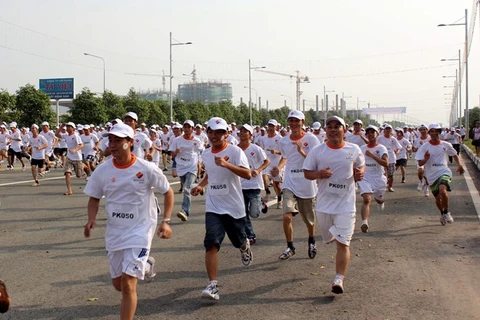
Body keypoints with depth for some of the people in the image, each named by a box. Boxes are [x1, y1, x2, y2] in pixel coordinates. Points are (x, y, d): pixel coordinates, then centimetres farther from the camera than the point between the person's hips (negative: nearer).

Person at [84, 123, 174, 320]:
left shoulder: (147, 169, -14)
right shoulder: (102, 171, -5)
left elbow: (167, 192, -2)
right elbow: (94, 198, 9)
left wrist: (165, 221, -12)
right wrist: (91, 220, -10)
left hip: (139, 230, -5)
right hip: (114, 232, 5)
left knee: (128, 284, -14)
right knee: (118, 284, 16)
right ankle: (145, 265, 48)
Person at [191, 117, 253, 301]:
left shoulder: (234, 151, -12)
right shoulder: (205, 154, 7)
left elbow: (247, 174, -23)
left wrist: (226, 164, -34)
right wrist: (201, 185, 8)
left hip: (234, 207, -3)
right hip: (213, 207, 3)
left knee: (238, 241, 17)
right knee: (211, 243, -15)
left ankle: (245, 247, 56)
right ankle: (213, 285, -17)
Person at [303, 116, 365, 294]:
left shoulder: (354, 150, -2)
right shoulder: (317, 151, -4)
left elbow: (361, 165, 16)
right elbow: (307, 173, 2)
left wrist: (360, 172, -7)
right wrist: (318, 174, -20)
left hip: (346, 204, -2)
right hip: (324, 204, 2)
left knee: (342, 243, -9)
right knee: (328, 238, 19)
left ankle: (339, 279, -2)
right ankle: (339, 233, 56)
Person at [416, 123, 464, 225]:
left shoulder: (446, 145, 2)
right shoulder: (424, 147, -3)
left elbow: (454, 155, 20)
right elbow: (420, 163, -6)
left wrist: (459, 165, 8)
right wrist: (425, 159, -26)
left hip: (444, 172, -1)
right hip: (432, 176, 1)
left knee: (442, 191, -30)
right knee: (438, 198, 12)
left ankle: (446, 212, -8)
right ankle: (442, 214, 42)